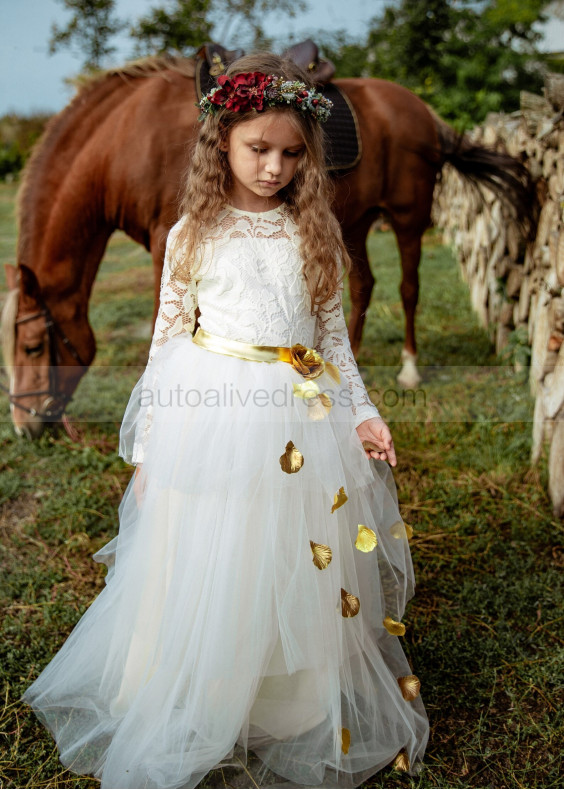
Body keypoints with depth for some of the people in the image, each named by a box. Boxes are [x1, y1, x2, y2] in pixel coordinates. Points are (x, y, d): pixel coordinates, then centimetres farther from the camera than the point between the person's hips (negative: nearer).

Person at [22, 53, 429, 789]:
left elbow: (333, 331, 11)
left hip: (302, 418, 2)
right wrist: (149, 445, 2)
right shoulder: (193, 233, 3)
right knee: (205, 575, 7)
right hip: (211, 420, -1)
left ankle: (299, 722, 32)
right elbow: (167, 336, 4)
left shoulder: (314, 233, 7)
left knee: (298, 577, 9)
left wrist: (361, 411, 3)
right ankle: (191, 724, 29)